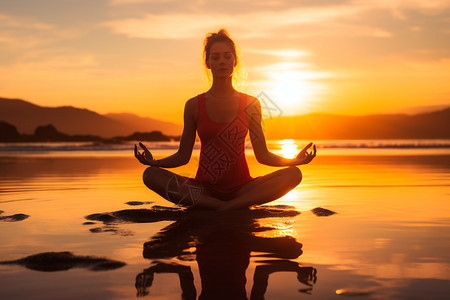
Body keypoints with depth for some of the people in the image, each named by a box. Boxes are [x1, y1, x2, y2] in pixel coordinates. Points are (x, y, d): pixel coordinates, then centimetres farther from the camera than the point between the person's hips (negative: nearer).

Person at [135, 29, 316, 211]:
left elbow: (262, 155, 4)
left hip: (241, 188, 0)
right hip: (205, 188, 0)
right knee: (151, 175, -24)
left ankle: (229, 206, -29)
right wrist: (154, 162, -13)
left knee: (293, 174, -24)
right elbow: (183, 156, 5)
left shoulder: (250, 104, 4)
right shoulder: (194, 106, 4)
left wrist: (294, 160, -12)